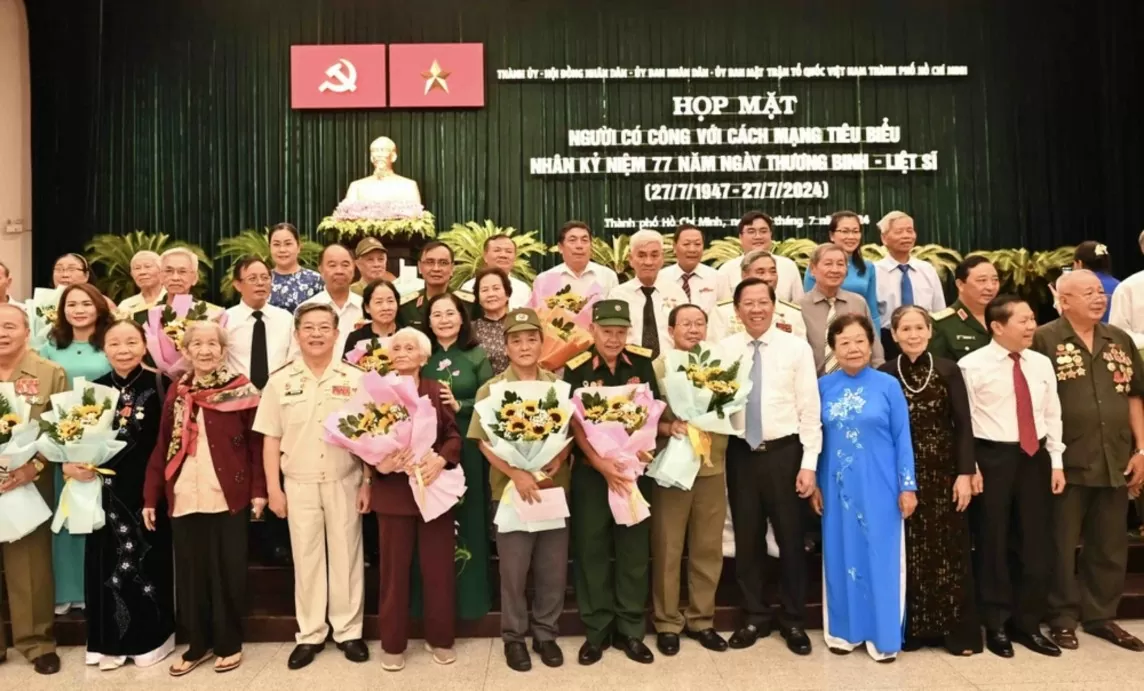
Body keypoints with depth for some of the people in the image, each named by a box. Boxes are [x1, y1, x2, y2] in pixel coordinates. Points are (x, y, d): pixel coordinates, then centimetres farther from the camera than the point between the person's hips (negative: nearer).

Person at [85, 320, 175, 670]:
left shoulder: (160, 385, -8)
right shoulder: (95, 389, 6)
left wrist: (161, 483, -21)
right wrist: (77, 465, -11)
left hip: (148, 488, -4)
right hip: (107, 490, 4)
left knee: (148, 560, 5)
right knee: (108, 563, 11)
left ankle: (150, 638, 22)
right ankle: (110, 642, 26)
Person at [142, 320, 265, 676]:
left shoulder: (242, 390, -3)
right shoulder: (175, 392, 8)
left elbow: (256, 444, -2)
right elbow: (162, 447, 8)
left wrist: (258, 489, -7)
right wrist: (151, 496, 5)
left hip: (228, 497, -3)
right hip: (183, 498, 3)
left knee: (227, 572, 7)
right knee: (190, 573, 11)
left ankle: (229, 643, 22)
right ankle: (198, 644, 26)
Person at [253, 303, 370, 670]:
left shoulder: (355, 379, -1)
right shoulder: (280, 381, 2)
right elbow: (271, 440, 3)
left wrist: (368, 482, -4)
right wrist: (273, 488, 0)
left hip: (344, 482, -1)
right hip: (299, 484, 1)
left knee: (346, 556, 8)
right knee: (306, 558, 10)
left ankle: (349, 630, 22)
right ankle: (310, 634, 23)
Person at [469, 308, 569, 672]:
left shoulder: (559, 385, 3)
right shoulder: (491, 389, -3)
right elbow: (484, 442, -5)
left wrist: (561, 457, -11)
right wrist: (516, 473, -18)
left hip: (554, 487, 2)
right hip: (511, 489, -2)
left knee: (553, 568, 10)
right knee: (513, 570, 8)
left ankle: (546, 633, 29)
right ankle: (514, 637, 27)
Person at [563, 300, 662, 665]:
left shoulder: (642, 361, -1)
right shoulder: (577, 369, -6)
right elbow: (576, 423, -7)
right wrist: (602, 464, -18)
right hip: (591, 470, -1)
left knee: (634, 547, 8)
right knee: (592, 548, 5)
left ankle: (630, 630, 22)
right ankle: (596, 631, 20)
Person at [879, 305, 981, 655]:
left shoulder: (948, 370, 0)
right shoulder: (884, 375, 0)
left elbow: (963, 425, -1)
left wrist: (965, 473, -8)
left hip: (944, 472, 0)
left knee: (949, 551, 5)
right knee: (909, 553, 5)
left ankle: (957, 631, 16)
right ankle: (911, 630, 16)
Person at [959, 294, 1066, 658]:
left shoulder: (1042, 363, 7)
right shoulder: (972, 366, -10)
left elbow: (1052, 414, 11)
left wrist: (1056, 461, 7)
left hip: (1036, 457, 5)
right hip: (994, 456, -5)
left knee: (1038, 544, 11)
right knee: (994, 544, 6)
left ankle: (1028, 624, 27)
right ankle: (997, 626, 22)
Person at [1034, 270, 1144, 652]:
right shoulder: (1044, 340, -8)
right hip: (1066, 462, -5)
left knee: (1110, 545, 14)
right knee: (1062, 545, 5)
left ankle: (1101, 615, 28)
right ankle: (1062, 618, 18)